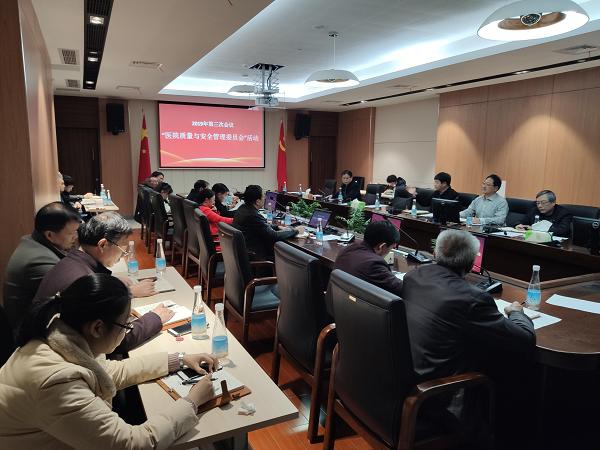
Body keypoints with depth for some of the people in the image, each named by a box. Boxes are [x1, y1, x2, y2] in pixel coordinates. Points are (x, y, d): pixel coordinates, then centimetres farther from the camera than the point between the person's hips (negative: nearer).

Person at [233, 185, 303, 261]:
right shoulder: (253, 216, -27)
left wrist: (278, 227, 7)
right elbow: (274, 236, -22)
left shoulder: (243, 208, 2)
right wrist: (296, 231, -9)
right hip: (254, 255, -9)